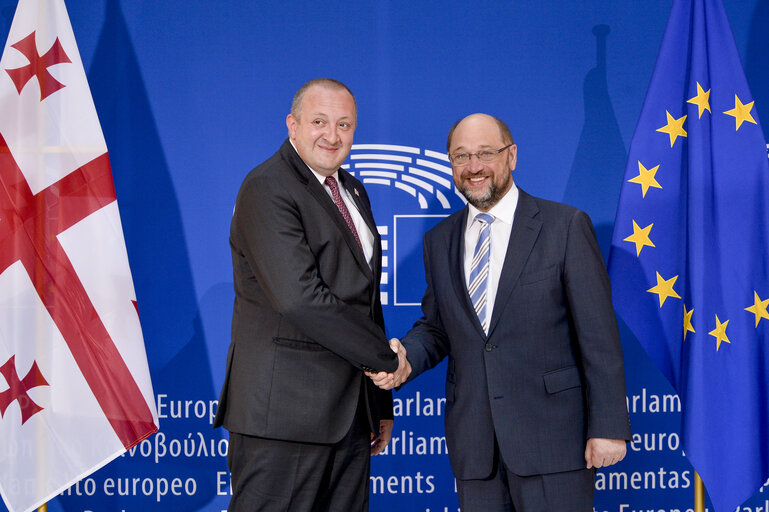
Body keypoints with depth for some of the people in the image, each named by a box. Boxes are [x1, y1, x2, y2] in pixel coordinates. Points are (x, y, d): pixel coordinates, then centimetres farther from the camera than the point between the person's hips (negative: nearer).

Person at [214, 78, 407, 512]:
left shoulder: (353, 191, 19)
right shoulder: (266, 189, -9)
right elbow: (299, 297, -21)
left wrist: (381, 403, 20)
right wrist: (387, 357, -12)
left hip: (351, 411, 8)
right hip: (284, 408, -8)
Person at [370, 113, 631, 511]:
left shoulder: (566, 227, -3)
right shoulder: (439, 241, 12)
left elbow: (598, 336, -5)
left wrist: (607, 428, -9)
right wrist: (406, 359, -5)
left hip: (551, 437, -4)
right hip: (473, 443, 4)